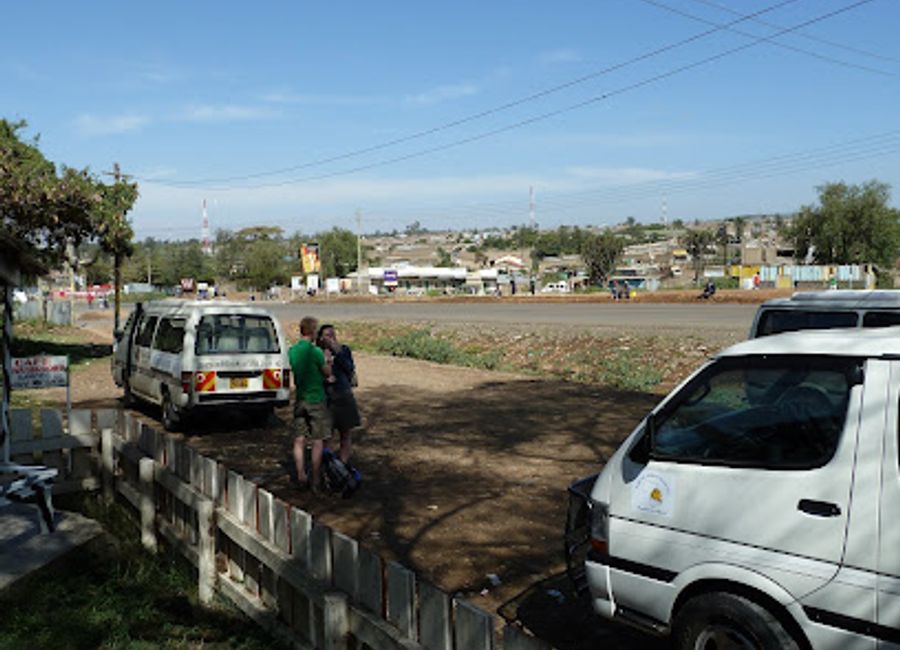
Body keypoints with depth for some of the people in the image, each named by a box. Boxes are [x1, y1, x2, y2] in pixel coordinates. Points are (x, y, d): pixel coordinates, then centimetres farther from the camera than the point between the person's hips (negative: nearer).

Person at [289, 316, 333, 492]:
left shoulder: (292, 351, 2)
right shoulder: (315, 352, -17)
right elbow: (328, 373, -7)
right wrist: (327, 359, 11)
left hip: (300, 400, 6)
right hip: (316, 400, -6)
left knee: (299, 440, 11)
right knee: (318, 442, 2)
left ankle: (301, 476, 11)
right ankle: (315, 481, 6)